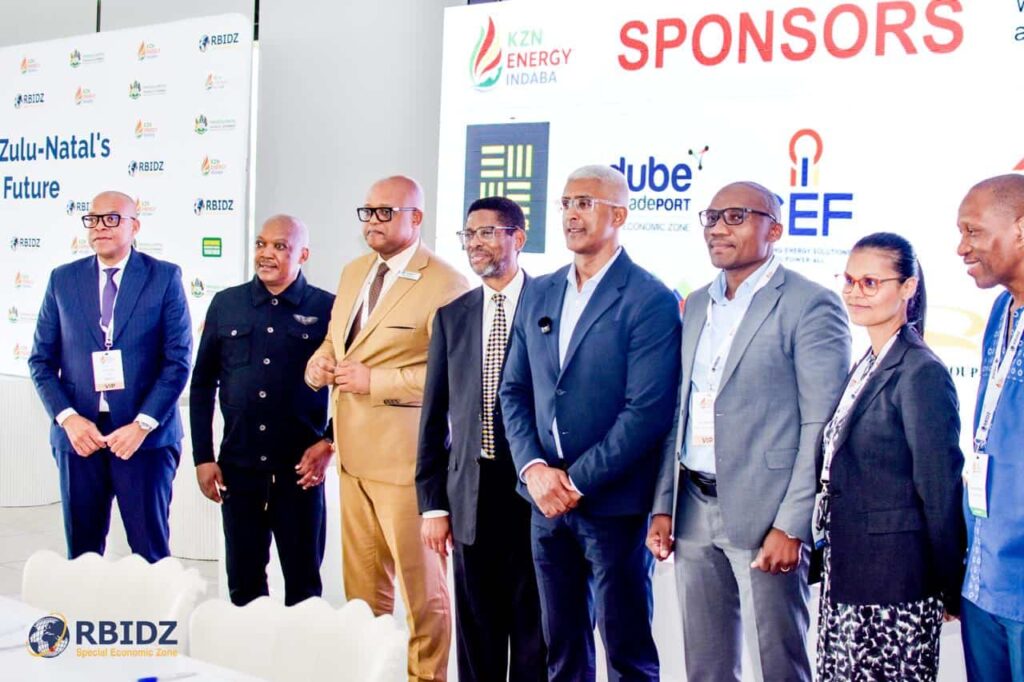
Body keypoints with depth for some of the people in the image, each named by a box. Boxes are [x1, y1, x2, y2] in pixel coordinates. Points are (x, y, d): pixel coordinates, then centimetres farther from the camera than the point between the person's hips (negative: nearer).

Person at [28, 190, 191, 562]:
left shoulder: (165, 277, 1)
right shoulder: (63, 279, 9)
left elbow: (178, 360, -3)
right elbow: (42, 360, 9)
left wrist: (143, 424, -12)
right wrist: (68, 418, -6)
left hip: (145, 436, -2)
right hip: (78, 434, 3)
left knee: (151, 552, 2)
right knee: (82, 553, 8)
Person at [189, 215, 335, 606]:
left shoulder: (327, 308, -1)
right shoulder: (226, 304, 6)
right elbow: (202, 384, 10)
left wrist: (329, 444, -7)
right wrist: (202, 458, 5)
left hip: (300, 469, -2)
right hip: (238, 467, 2)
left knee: (304, 582, 7)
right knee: (243, 580, 10)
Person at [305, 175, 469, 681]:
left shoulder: (445, 285, -12)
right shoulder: (354, 272, 14)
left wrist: (374, 381, -20)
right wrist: (319, 363, 2)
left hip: (406, 456, -8)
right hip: (354, 450, 8)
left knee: (421, 584, 5)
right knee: (361, 585, 17)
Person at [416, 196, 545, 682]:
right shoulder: (452, 316, 10)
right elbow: (434, 417, 11)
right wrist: (433, 504, 7)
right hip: (472, 494, 4)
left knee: (535, 630, 5)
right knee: (476, 634, 11)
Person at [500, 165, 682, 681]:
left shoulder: (650, 301, -10)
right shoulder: (538, 294, 10)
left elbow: (647, 410, -16)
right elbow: (514, 390, 9)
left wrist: (578, 481, -15)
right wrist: (534, 468, -6)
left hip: (612, 502, -5)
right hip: (545, 499, 6)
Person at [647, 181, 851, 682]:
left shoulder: (811, 306, -7)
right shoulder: (696, 305, 14)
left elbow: (821, 427, -12)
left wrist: (791, 526, -16)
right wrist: (662, 507, 9)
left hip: (763, 515, -6)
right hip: (693, 510, 6)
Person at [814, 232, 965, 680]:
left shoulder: (921, 374, -14)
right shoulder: (866, 366, 12)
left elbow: (940, 492, -12)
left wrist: (950, 592, -8)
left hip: (893, 588, -8)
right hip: (846, 577, 8)